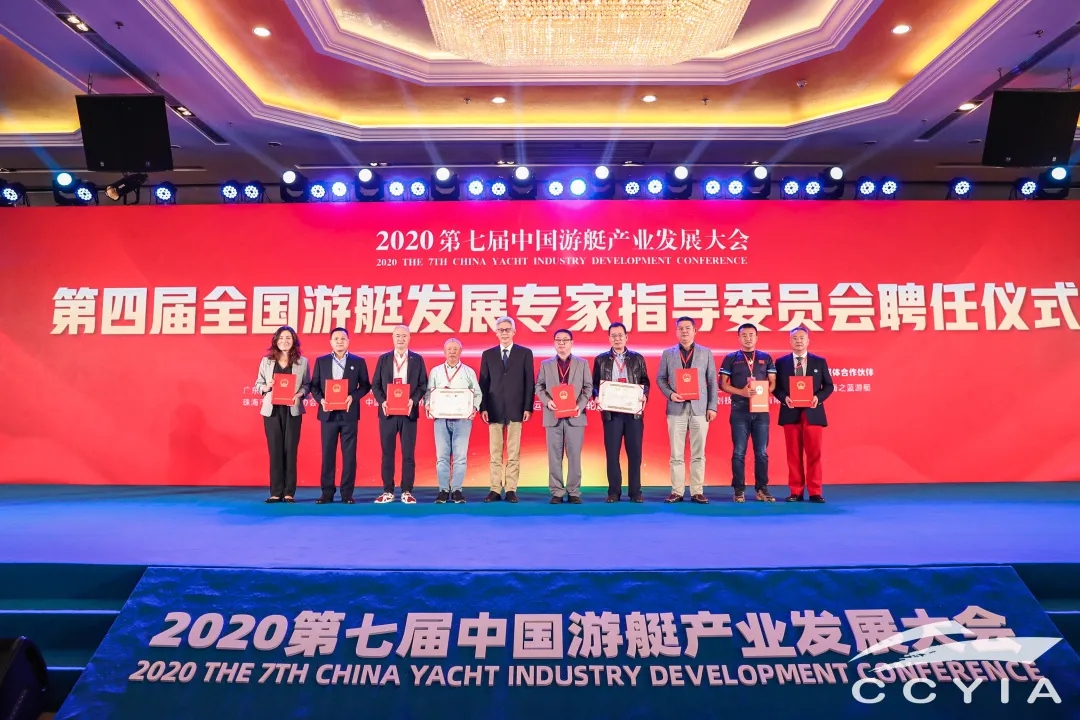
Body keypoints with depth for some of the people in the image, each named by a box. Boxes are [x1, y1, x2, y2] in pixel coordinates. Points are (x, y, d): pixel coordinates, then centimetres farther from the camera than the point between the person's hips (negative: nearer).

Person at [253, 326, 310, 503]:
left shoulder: (302, 361, 4)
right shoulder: (266, 361, 6)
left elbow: (307, 384, 4)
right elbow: (258, 384, 8)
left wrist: (300, 394, -15)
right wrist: (266, 387, -13)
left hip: (293, 410, -1)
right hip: (272, 410, 1)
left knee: (290, 449, 1)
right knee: (275, 450, 3)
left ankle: (289, 492, 7)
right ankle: (276, 492, 8)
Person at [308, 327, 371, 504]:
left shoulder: (358, 361, 5)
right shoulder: (321, 361, 9)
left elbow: (365, 385, 5)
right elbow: (314, 385, 8)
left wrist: (353, 397, -12)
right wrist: (321, 400, -10)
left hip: (349, 414, -1)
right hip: (328, 414, 1)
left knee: (349, 454, 1)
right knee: (327, 454, 4)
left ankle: (347, 493, 8)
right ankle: (327, 492, 12)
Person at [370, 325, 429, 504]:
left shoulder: (417, 359, 6)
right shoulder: (383, 359, 9)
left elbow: (423, 384, 3)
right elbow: (375, 385, 7)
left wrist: (413, 400, -13)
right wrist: (382, 401, -9)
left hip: (409, 412, -1)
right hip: (387, 411, 1)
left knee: (408, 453, 1)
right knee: (387, 453, 4)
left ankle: (407, 491, 8)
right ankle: (388, 491, 12)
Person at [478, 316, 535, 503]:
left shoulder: (525, 353, 6)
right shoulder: (488, 354, 11)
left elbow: (529, 383, 3)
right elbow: (483, 383, 8)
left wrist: (528, 408, -5)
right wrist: (483, 407, -1)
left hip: (515, 409, -1)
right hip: (494, 410, 2)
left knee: (514, 453, 1)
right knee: (495, 453, 4)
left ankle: (511, 490, 6)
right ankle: (495, 490, 8)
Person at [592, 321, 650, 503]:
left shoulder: (637, 358, 10)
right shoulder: (601, 359, 9)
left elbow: (645, 381, 9)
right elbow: (595, 384, 8)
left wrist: (644, 396, -9)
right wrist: (597, 397, -11)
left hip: (634, 411, 1)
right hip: (611, 412, 0)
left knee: (635, 452, 3)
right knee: (612, 453, 1)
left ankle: (635, 492, 10)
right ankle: (614, 492, 9)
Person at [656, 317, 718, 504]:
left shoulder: (706, 353, 9)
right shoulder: (667, 354, 9)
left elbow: (712, 381, 6)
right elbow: (660, 378, 8)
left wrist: (712, 406, -1)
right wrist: (670, 394, -10)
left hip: (700, 408, 0)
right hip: (677, 408, 0)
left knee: (698, 453, 3)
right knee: (676, 453, 2)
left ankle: (697, 492, 8)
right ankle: (677, 492, 7)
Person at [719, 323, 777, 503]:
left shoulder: (766, 358, 10)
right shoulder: (731, 358, 5)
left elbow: (773, 383, 9)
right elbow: (723, 384, 1)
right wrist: (741, 392, -15)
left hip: (761, 410, 2)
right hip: (739, 410, -2)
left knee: (762, 452, 4)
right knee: (739, 452, 0)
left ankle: (762, 489, 11)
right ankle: (739, 489, 6)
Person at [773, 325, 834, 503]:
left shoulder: (820, 361, 8)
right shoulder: (781, 362, 7)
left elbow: (828, 386, 6)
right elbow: (776, 387, 5)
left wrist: (818, 397, -12)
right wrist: (784, 398, -14)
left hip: (812, 413, 0)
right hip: (791, 413, 0)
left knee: (814, 453, 1)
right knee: (793, 454, 4)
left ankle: (815, 492, 8)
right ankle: (796, 492, 10)